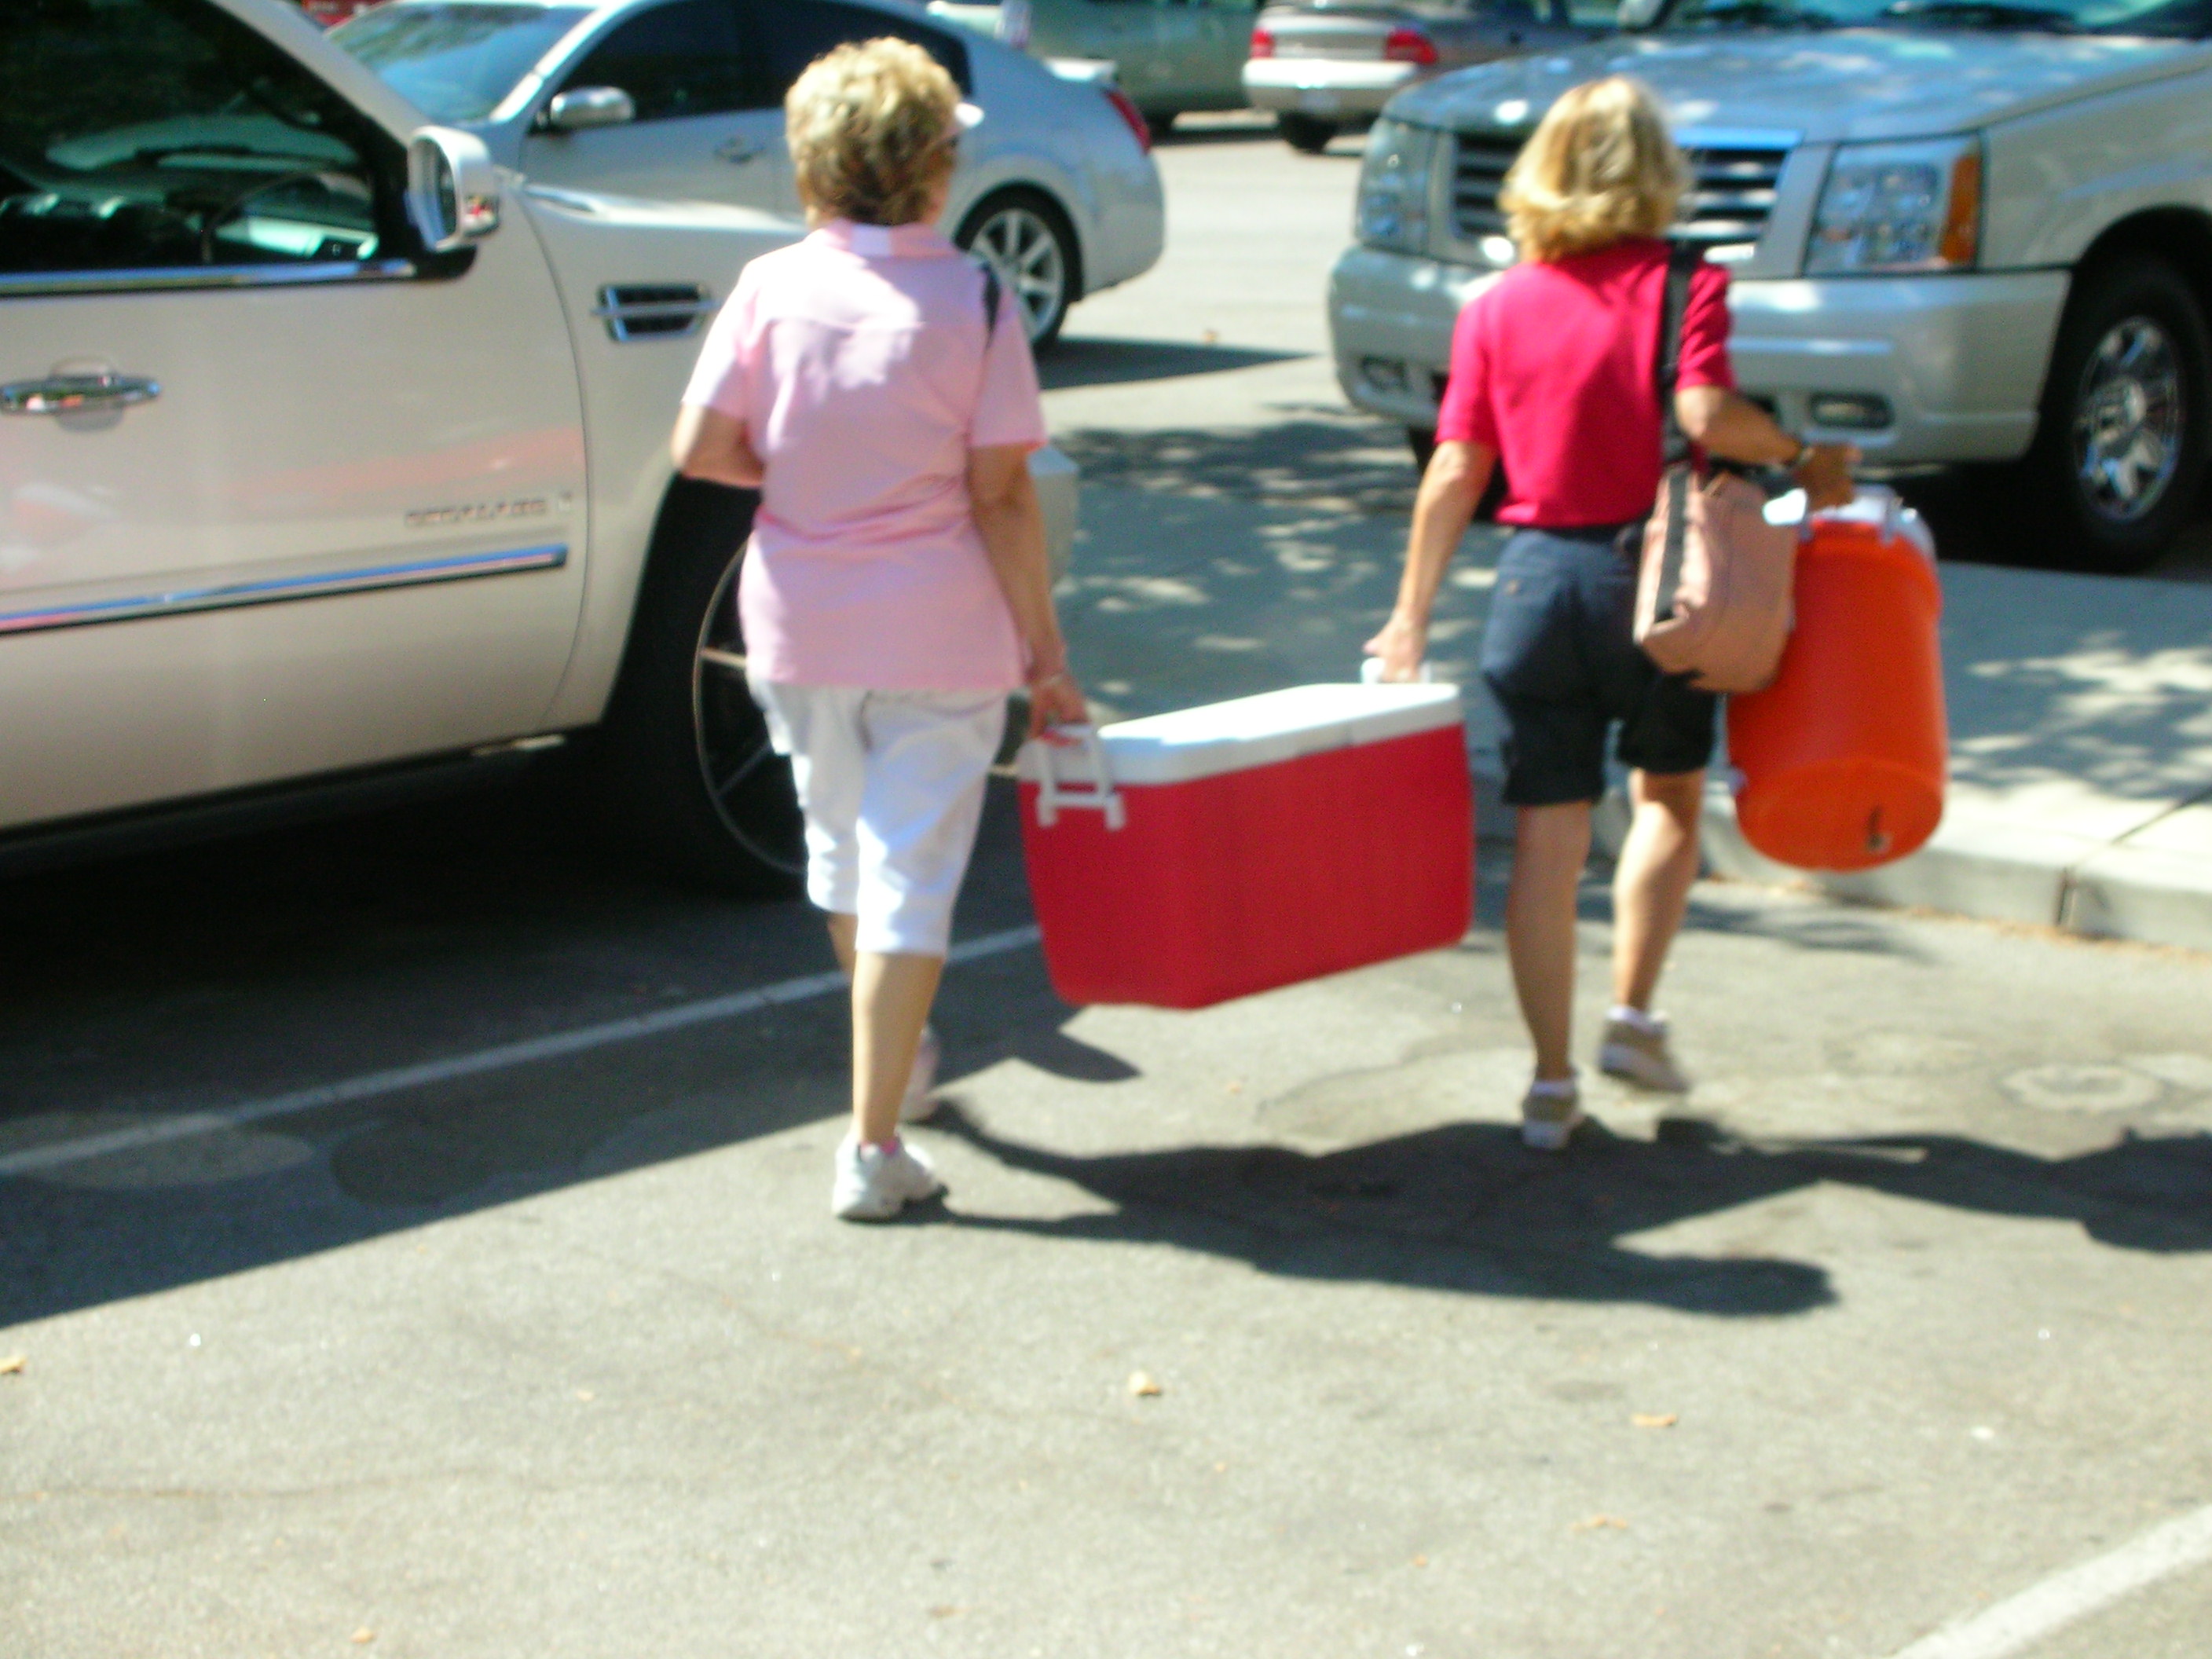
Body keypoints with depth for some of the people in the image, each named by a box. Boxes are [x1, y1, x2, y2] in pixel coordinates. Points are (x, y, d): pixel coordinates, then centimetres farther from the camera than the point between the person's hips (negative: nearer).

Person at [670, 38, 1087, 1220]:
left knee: (842, 848, 24)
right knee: (910, 879, 3)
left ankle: (899, 1057, 45)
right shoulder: (973, 301, -12)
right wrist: (1046, 654, -5)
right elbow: (1001, 496, -12)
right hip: (940, 632, -3)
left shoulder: (773, 288, -6)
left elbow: (700, 449, -7)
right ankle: (875, 1147, 2)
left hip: (800, 626, 3)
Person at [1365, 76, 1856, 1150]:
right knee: (1668, 798, 20)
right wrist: (1804, 459, -4)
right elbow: (1706, 416, -21)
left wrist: (1412, 615, 5)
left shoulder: (1496, 307, 3)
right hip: (1656, 574, -2)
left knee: (1547, 836, 6)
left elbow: (1456, 472, 0)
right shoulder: (1684, 283, -4)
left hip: (1538, 580, 2)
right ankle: (1632, 1014, 13)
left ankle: (1552, 1081, 9)